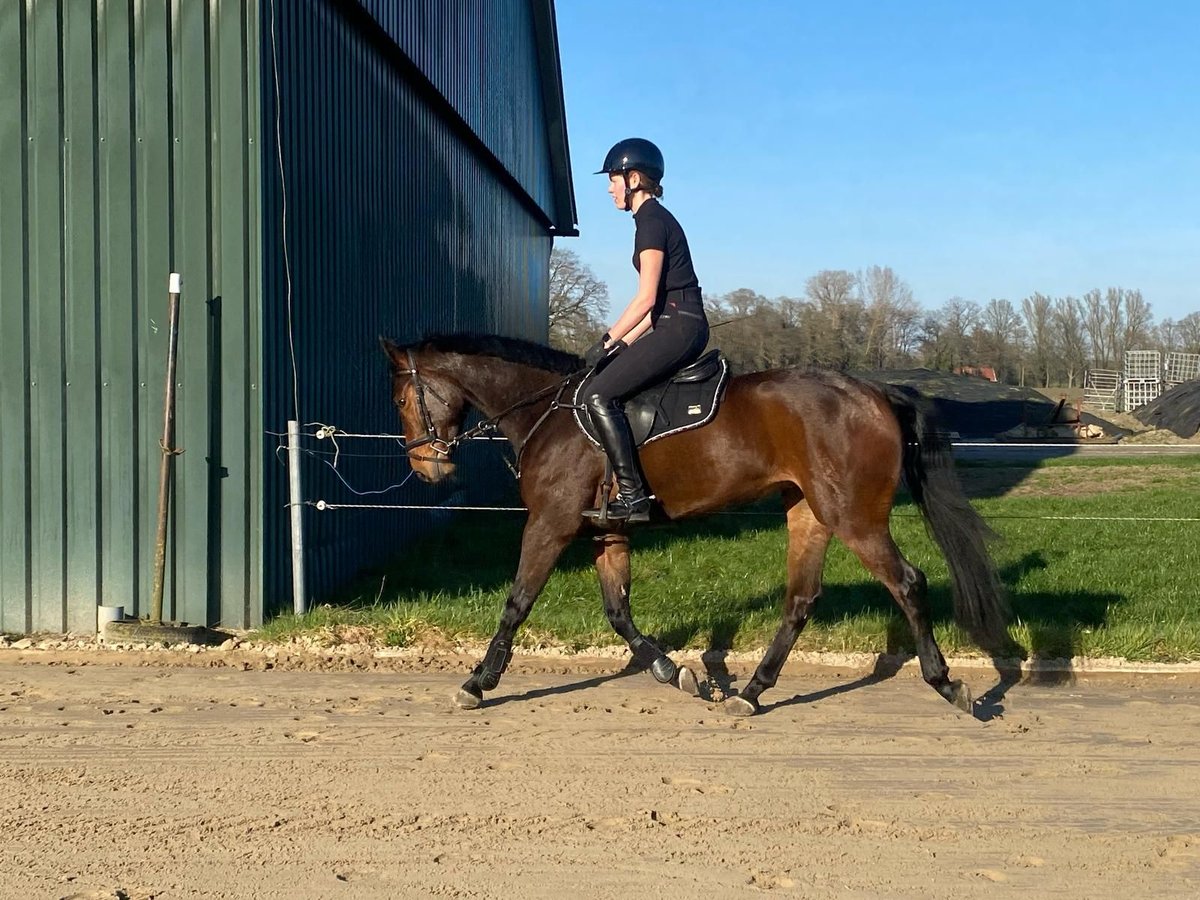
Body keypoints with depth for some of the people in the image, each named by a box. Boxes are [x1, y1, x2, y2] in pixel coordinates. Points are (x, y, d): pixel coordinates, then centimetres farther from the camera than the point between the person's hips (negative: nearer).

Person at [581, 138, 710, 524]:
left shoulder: (651, 221, -9)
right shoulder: (656, 219, 21)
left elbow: (647, 298, -17)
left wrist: (608, 342, -11)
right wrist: (623, 344, 16)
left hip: (680, 328, -11)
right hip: (682, 328, 11)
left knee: (599, 395, -16)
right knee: (609, 373, 17)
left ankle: (632, 496, -20)